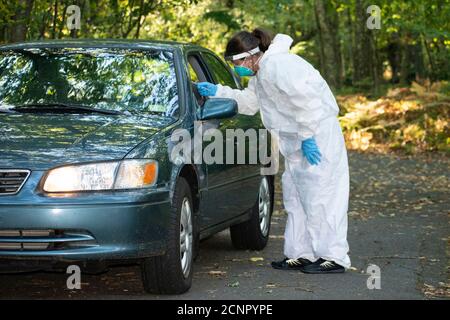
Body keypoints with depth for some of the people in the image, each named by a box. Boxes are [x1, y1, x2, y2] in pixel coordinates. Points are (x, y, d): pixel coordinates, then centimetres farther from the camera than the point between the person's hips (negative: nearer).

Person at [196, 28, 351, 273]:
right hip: (297, 138, 11)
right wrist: (217, 92, 16)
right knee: (295, 195, 13)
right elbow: (248, 102, 24)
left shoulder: (276, 65, -19)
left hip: (318, 137, -11)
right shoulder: (261, 72, 14)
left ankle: (334, 258, -4)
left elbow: (305, 100, -25)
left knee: (319, 195, -9)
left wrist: (307, 136, -21)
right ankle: (301, 254, 18)